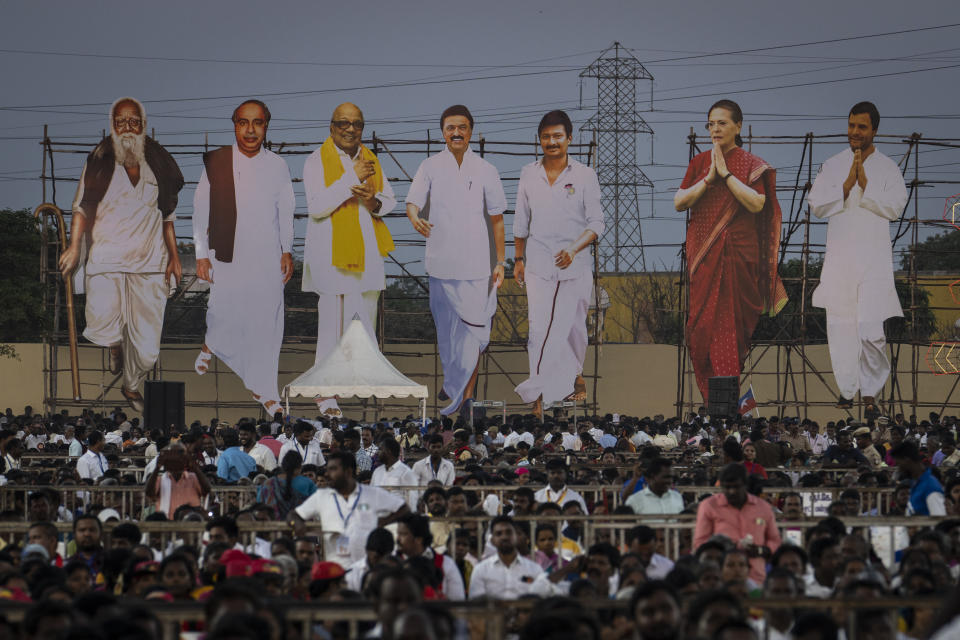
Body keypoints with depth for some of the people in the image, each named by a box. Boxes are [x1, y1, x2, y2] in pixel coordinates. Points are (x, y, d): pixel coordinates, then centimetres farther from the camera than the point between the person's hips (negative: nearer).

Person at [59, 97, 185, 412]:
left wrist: (174, 255, 13)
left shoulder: (157, 164, 9)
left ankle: (131, 385, 29)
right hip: (106, 261, -2)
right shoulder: (99, 162, 3)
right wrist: (74, 246, -8)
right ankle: (115, 345, 22)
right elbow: (82, 206, 4)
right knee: (103, 329, -16)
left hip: (149, 263, 2)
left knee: (147, 345, 0)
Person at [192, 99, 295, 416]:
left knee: (266, 321, 0)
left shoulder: (277, 166, 4)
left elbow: (285, 212, 12)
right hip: (227, 256, -1)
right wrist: (201, 255, 1)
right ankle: (212, 345, 37)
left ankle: (262, 388, 11)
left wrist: (287, 252, 8)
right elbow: (201, 210, 3)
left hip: (267, 258, 1)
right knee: (224, 314, 1)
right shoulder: (215, 162, -2)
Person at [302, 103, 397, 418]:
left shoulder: (371, 160, 12)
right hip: (331, 254, -5)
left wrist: (374, 202, -6)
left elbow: (389, 199, 17)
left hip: (366, 252, 5)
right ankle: (326, 393, -4)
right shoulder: (316, 162, -5)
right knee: (332, 323, -7)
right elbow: (316, 206, -16)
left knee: (366, 319, 11)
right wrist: (351, 180, -19)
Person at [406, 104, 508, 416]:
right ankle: (456, 383, 29)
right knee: (446, 329, 11)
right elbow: (413, 201, -7)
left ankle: (464, 392, -4)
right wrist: (416, 218, -31)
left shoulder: (485, 171, 3)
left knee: (472, 328, -7)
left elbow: (496, 219, 7)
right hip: (441, 262, 1)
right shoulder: (431, 168, 4)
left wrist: (500, 262, 3)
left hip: (476, 264, -1)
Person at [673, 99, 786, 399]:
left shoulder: (751, 165, 0)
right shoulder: (699, 163, 12)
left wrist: (726, 174, -14)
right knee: (703, 321, 0)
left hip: (737, 255, -4)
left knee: (733, 321, -6)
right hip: (702, 254, 4)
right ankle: (710, 396, 7)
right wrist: (709, 178, -9)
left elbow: (757, 203, -14)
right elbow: (679, 202, 3)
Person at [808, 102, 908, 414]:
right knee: (840, 327, 4)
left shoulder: (888, 168, 5)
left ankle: (870, 393, -2)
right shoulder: (832, 166, 10)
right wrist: (846, 186, -9)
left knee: (871, 329, -12)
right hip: (839, 258, 3)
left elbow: (895, 207, -7)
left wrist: (866, 185, -13)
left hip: (874, 258, -3)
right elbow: (816, 205, 2)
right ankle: (846, 390, 14)